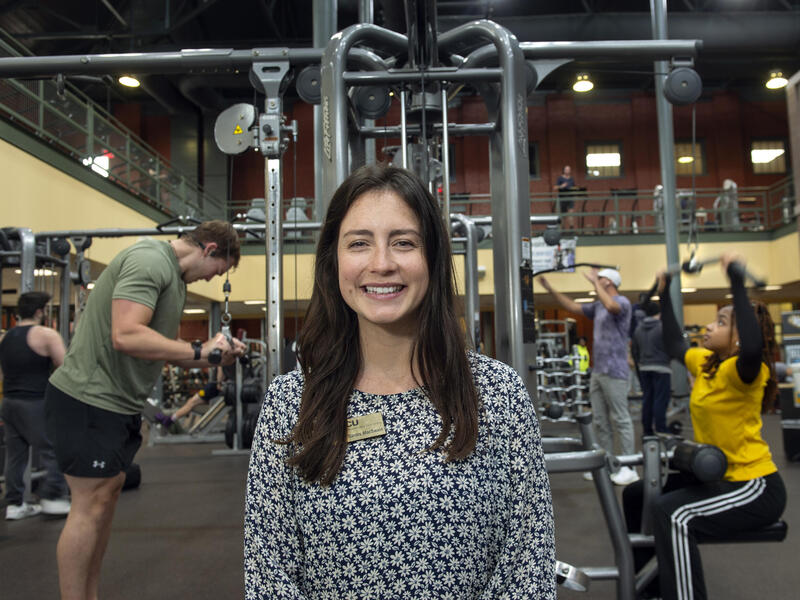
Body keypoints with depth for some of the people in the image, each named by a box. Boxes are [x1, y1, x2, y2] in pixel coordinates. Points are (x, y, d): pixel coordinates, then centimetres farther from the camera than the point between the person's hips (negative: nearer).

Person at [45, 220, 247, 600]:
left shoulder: (175, 279, 14)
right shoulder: (150, 260, -18)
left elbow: (164, 348, 18)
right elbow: (127, 336, -28)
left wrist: (217, 355, 5)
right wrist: (200, 351, -22)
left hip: (119, 403, 10)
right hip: (88, 399, -10)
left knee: (107, 497, 14)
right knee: (91, 505, -3)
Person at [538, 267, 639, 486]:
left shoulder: (622, 302, -9)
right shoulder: (598, 306, 16)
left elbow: (611, 306, -32)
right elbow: (573, 307, 23)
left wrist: (594, 281, -23)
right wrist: (550, 289, 19)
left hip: (614, 372, -9)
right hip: (597, 371, 9)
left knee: (620, 420, -4)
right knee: (600, 421, 11)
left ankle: (629, 467, 2)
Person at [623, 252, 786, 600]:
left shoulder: (744, 372, -20)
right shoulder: (706, 363, 5)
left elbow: (752, 349, -45)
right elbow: (675, 346, 23)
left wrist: (737, 282, -43)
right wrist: (665, 295, 19)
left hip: (755, 487, -10)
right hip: (716, 476, 10)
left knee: (671, 514, -33)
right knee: (636, 495, 14)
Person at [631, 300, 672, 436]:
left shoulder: (638, 328, 7)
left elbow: (634, 350, 12)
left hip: (644, 369, 6)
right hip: (661, 368, -6)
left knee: (647, 399, 10)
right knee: (660, 400, -4)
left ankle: (647, 430, 14)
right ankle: (661, 432, -5)